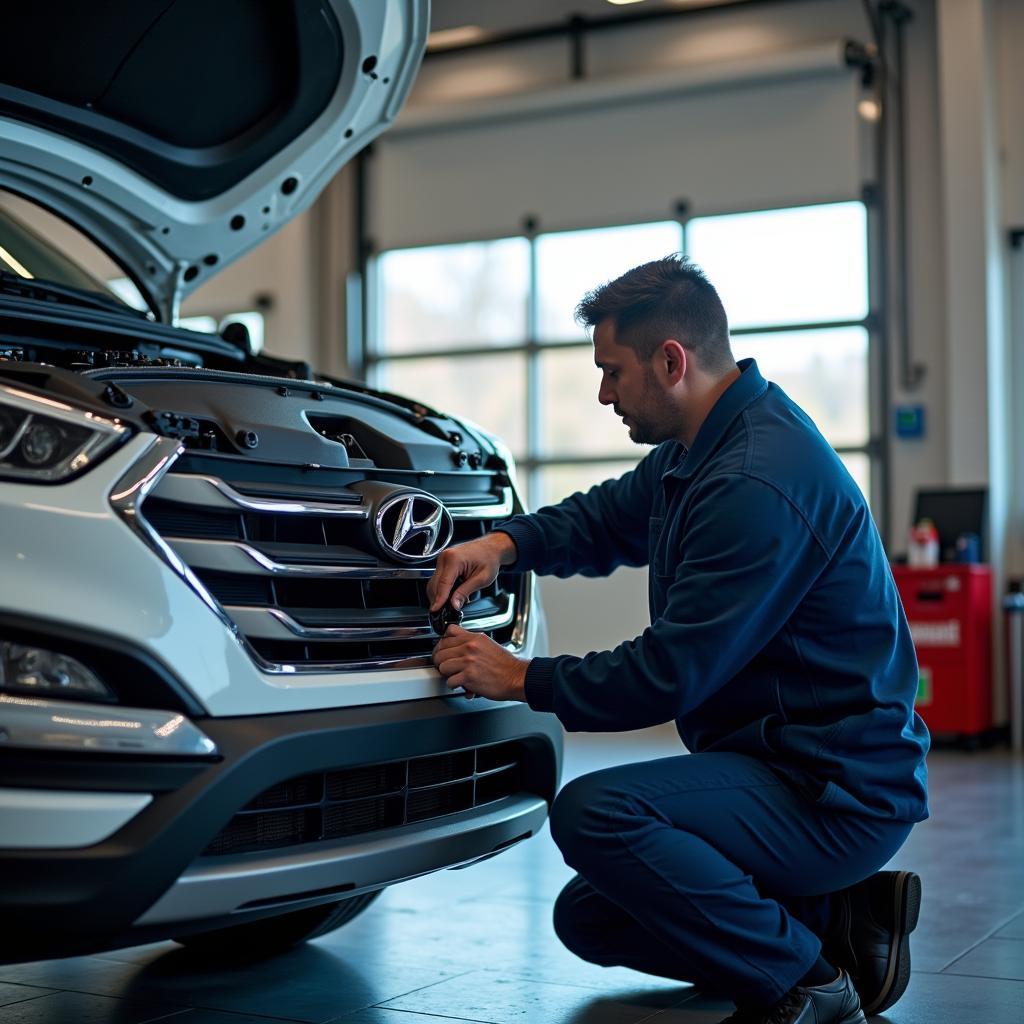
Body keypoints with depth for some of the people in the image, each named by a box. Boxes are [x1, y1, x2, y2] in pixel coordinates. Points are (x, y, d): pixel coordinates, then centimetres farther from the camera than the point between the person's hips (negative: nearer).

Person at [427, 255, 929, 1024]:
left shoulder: (760, 482, -25)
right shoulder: (697, 449, 8)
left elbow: (668, 676, -25)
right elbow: (606, 517, 24)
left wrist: (521, 678, -12)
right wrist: (506, 542, 5)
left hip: (839, 788, -10)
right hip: (776, 759, 10)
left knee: (593, 813, -29)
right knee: (588, 919, 13)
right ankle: (836, 917, 13)